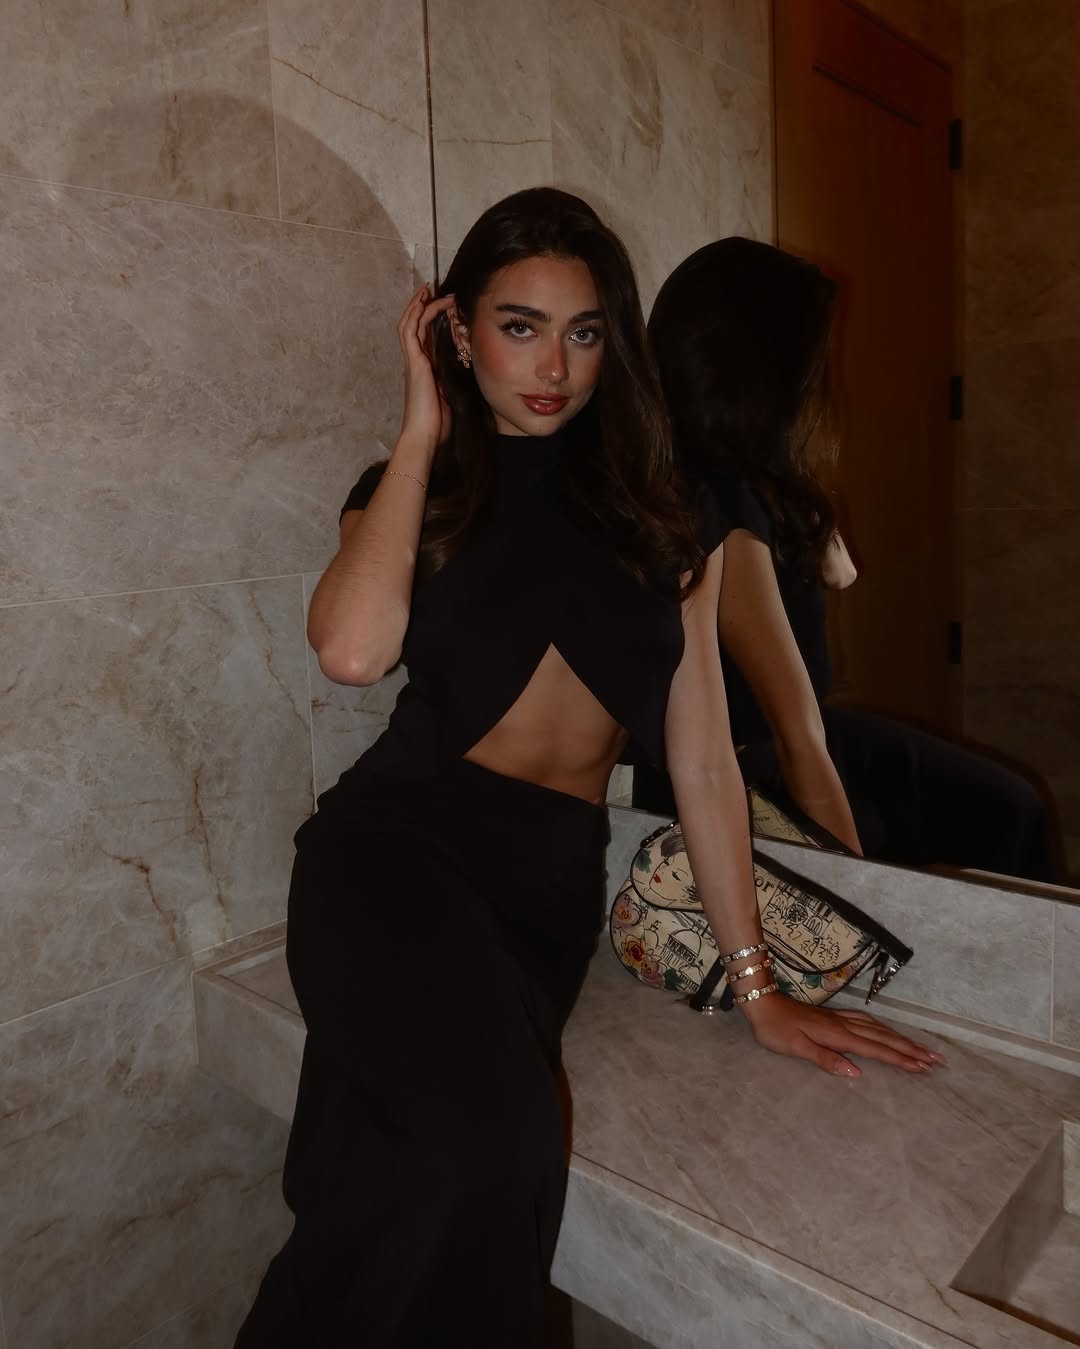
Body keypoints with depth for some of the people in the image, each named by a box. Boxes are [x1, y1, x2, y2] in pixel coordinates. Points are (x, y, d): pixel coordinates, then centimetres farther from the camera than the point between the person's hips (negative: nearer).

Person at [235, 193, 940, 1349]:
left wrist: (756, 988, 10)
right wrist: (424, 430, -1)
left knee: (410, 1179, -22)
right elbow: (353, 649, -13)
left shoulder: (662, 519, 13)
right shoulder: (412, 492, 11)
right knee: (483, 1134, -30)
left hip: (552, 877, 2)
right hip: (397, 841, -1)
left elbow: (702, 759, 11)